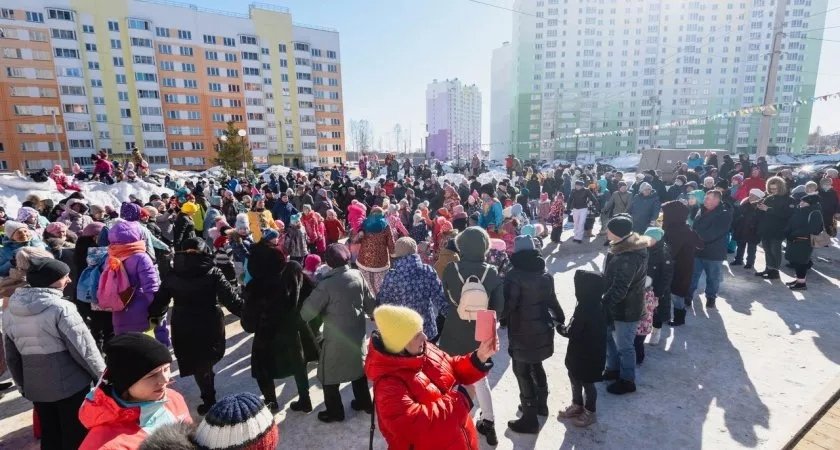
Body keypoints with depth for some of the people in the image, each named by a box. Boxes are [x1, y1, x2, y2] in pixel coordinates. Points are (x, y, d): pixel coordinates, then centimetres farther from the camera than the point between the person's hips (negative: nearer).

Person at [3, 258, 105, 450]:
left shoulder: (9, 312, 1)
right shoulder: (60, 308, -21)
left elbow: (11, 356, 11)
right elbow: (84, 348, -18)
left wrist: (23, 385, 24)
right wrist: (102, 375, -5)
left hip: (36, 387, 7)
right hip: (71, 384, -6)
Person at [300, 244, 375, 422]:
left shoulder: (327, 284, -23)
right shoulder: (357, 275, -8)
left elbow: (308, 310, -17)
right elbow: (370, 302, 2)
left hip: (336, 337, -6)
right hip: (357, 331, 6)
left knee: (329, 374, 15)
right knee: (358, 365, 25)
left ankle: (334, 411, 29)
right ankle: (364, 402, 39)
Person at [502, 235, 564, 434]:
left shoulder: (514, 276, -19)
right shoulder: (545, 275, 4)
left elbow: (507, 306, -23)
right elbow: (551, 300, 14)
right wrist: (560, 319, 28)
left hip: (522, 333, -8)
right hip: (542, 329, 8)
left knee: (523, 372, 4)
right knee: (536, 366, 24)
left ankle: (530, 419, 12)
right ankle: (541, 404, 41)